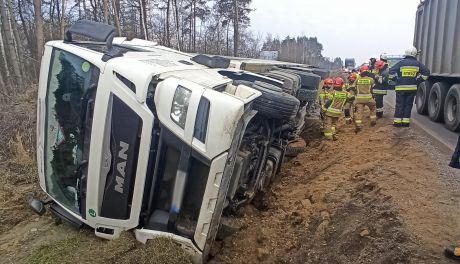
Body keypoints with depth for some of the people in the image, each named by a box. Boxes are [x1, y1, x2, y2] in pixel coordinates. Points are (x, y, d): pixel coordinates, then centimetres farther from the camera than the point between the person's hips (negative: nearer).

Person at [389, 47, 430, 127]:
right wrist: (418, 80, 6)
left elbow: (391, 71, -13)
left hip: (401, 87, -2)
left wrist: (397, 80, -2)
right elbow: (426, 72, 3)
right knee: (408, 105, 8)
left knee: (399, 105, 3)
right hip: (412, 88, 2)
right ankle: (406, 121, 9)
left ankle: (397, 121, 4)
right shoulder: (418, 64, 4)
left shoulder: (402, 63, -4)